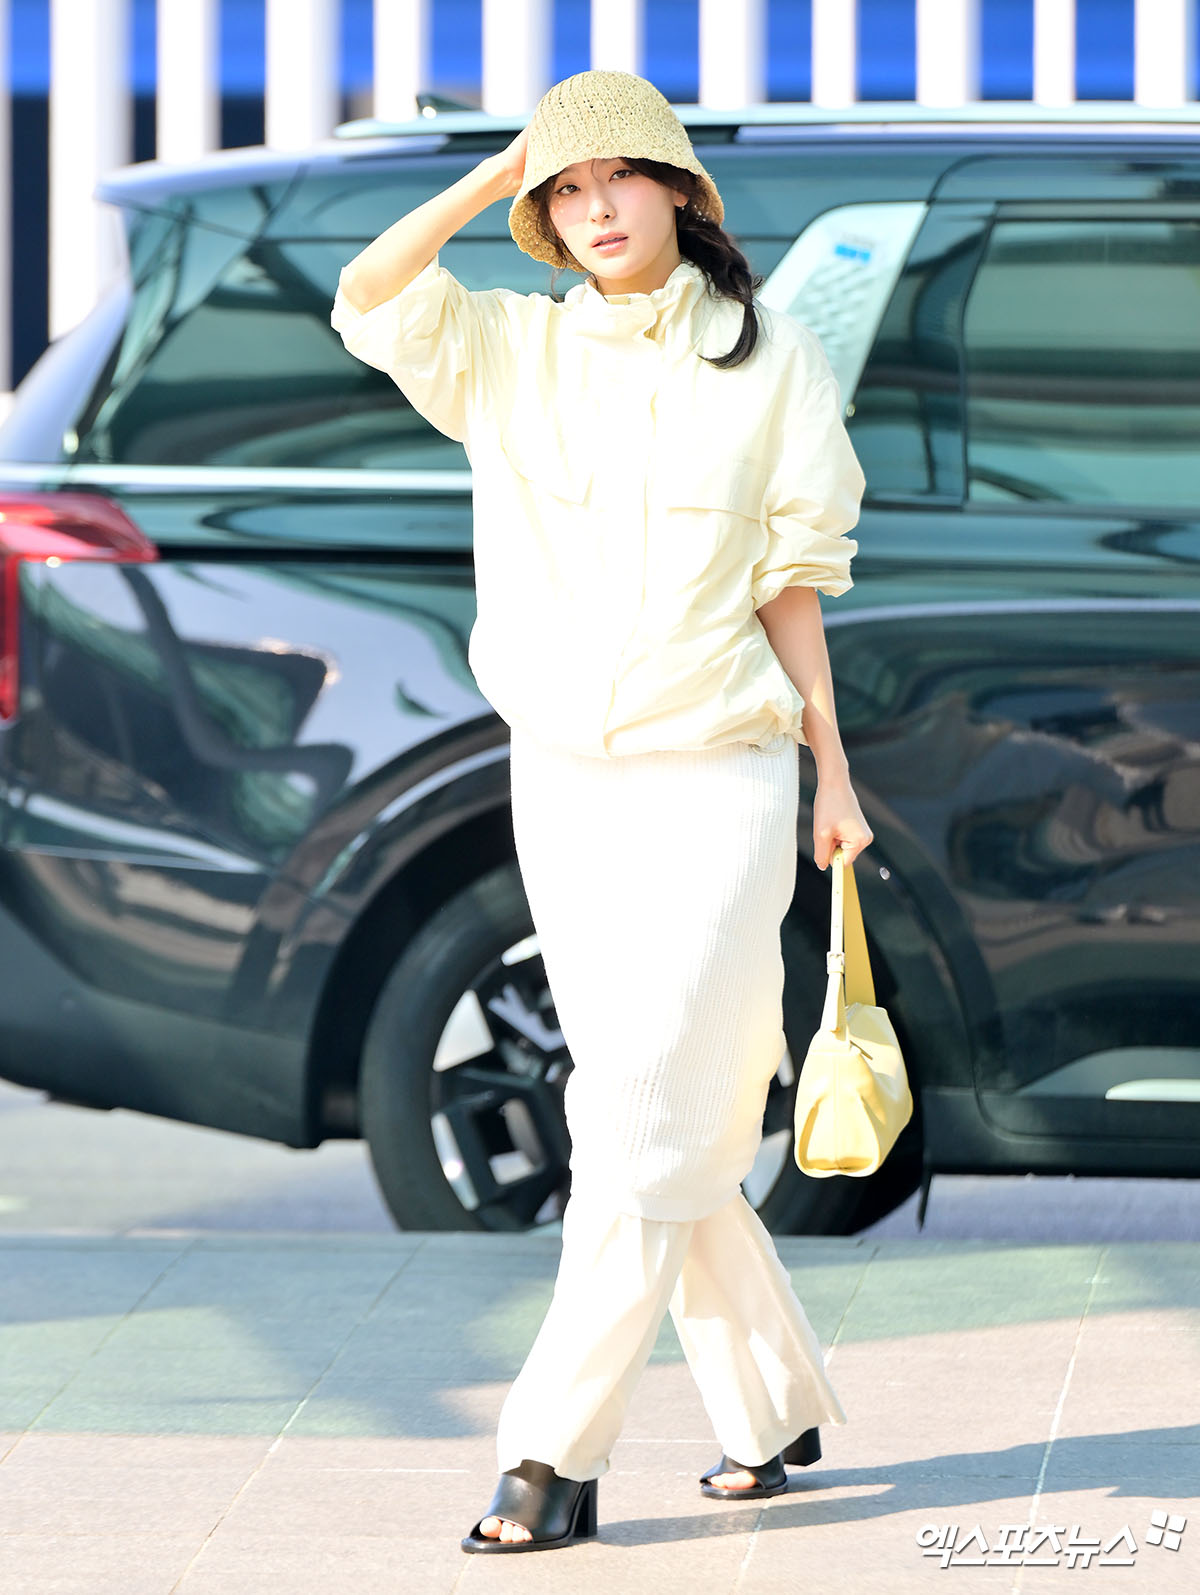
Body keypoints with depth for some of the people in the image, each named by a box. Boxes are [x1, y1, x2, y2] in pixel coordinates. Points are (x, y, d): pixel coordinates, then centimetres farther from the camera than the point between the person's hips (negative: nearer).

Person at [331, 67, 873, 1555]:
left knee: (646, 1117, -10)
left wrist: (830, 766, 3)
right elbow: (365, 298, -13)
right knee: (654, 1119, 8)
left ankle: (553, 1455, -10)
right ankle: (771, 1407, 22)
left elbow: (790, 580, 3)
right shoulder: (514, 352, 5)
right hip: (562, 780, 3)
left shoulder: (768, 356, 0)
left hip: (717, 777, -3)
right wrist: (497, 174, -8)